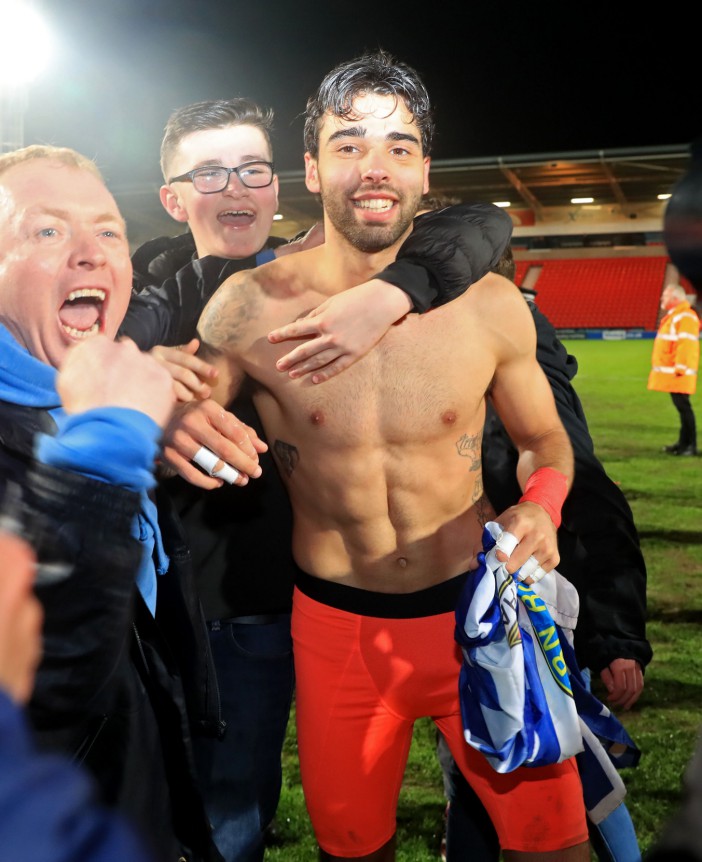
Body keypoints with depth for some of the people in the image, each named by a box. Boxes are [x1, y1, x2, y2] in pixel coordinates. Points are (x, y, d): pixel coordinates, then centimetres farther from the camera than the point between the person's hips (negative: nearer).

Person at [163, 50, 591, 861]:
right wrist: (172, 435, -23)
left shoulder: (490, 305, -9)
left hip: (480, 610, 1)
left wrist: (540, 505, -14)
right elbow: (174, 427, 0)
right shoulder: (249, 306, -12)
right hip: (335, 627, 0)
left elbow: (545, 439, 7)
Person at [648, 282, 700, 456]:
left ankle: (690, 445, -6)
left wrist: (680, 367, -23)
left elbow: (686, 344, -21)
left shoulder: (685, 317, -14)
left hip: (679, 373, -10)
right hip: (670, 372, 10)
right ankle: (683, 442, 19)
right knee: (681, 407, 13)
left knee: (683, 406, -8)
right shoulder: (672, 316, 19)